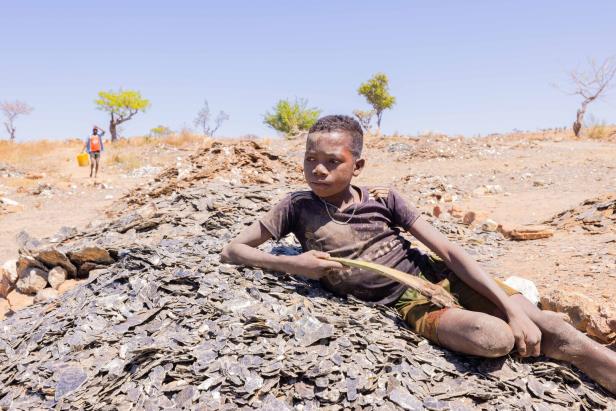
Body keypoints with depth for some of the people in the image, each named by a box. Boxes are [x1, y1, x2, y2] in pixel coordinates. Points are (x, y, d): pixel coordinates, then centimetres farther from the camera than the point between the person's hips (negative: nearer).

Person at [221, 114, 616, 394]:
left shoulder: (383, 199, -2)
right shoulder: (298, 206, -3)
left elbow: (448, 251, -4)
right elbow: (232, 251, -2)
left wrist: (513, 307, -13)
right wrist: (292, 263, -19)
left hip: (438, 275, 3)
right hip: (408, 304, -2)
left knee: (544, 326, -13)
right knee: (494, 338, -30)